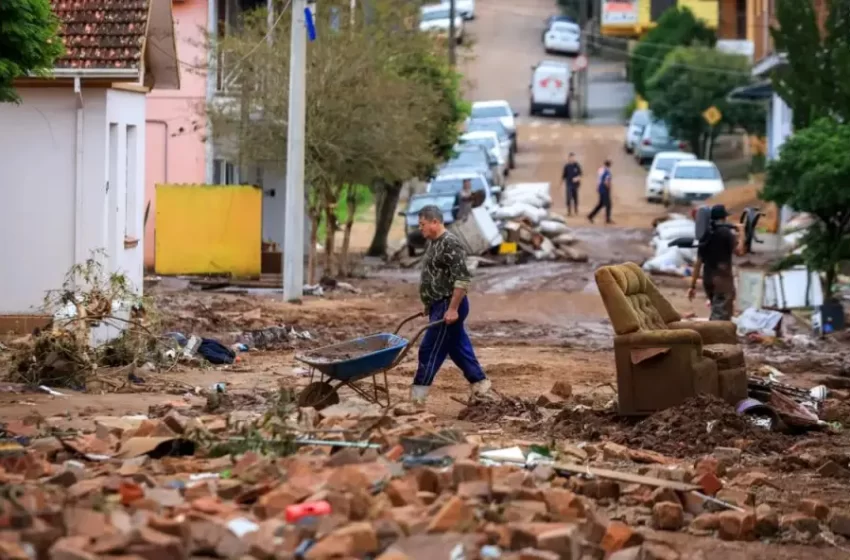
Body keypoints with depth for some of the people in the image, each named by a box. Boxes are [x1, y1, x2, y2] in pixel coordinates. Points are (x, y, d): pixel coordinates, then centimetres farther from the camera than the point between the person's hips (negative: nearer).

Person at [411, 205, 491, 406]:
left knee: (430, 349, -6)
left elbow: (462, 279, -24)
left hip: (448, 306, -10)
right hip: (439, 305, 10)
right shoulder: (431, 243, 11)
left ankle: (418, 395, 0)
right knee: (458, 346, 15)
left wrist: (452, 309, -25)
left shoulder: (450, 244, -19)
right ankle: (479, 382, 24)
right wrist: (430, 305, 23)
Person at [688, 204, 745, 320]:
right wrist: (740, 238, 5)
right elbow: (738, 251, -15)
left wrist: (693, 285, 15)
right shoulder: (726, 232, -6)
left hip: (707, 278, 7)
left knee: (716, 312, 22)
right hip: (722, 277, -7)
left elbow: (698, 262, 13)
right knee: (722, 314, -10)